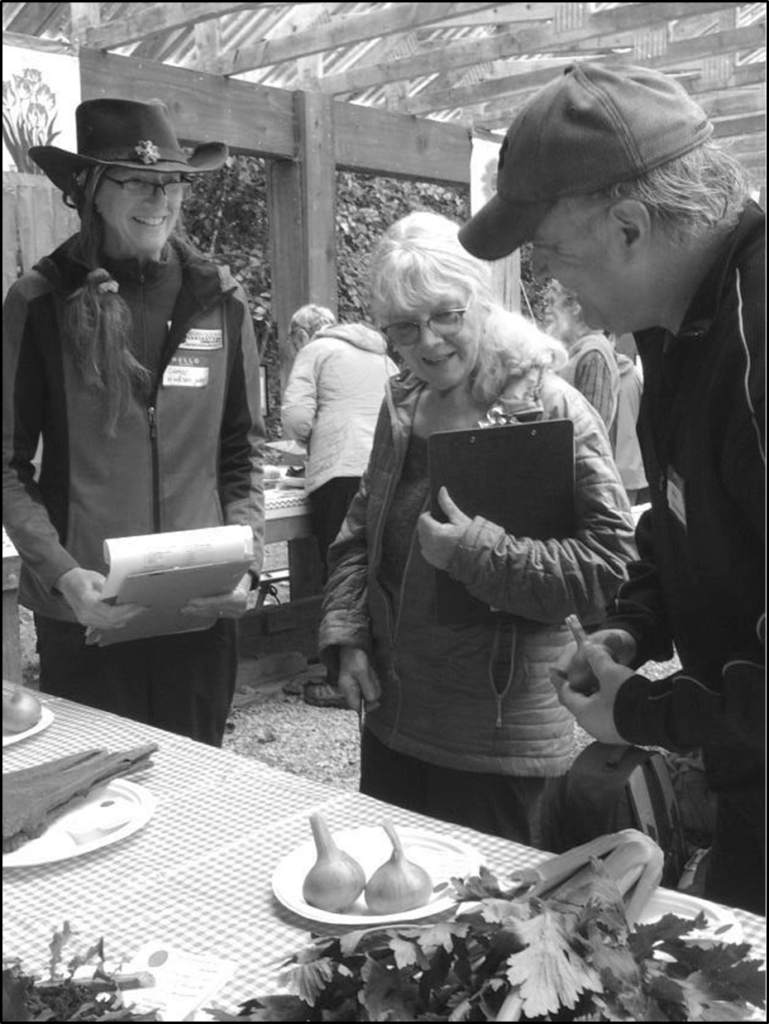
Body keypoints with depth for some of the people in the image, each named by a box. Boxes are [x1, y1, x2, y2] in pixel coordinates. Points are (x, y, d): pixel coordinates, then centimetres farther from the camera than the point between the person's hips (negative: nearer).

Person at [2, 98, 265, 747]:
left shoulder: (219, 298, 2)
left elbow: (244, 451, 8)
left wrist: (247, 560, -6)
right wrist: (62, 572, -16)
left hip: (202, 608, 2)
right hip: (85, 613, -2)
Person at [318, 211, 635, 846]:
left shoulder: (549, 408, -14)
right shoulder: (402, 403, 7)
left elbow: (611, 564, -18)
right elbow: (361, 531, 15)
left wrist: (478, 551, -25)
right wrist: (346, 635, 4)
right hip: (391, 724, 7)